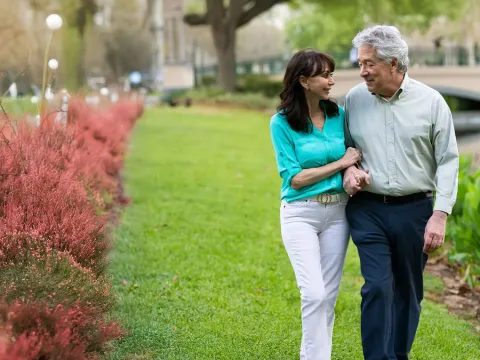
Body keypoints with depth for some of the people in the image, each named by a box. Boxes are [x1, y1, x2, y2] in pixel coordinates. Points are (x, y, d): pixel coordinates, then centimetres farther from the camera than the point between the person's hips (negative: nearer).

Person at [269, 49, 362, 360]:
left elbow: (352, 157, 8)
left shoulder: (339, 115, 2)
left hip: (337, 211, 4)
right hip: (300, 214, -4)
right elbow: (295, 179, -11)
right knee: (315, 294, -13)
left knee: (329, 294, 8)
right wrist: (340, 163, -11)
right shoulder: (282, 123, -9)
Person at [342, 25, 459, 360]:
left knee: (408, 291, 11)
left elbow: (447, 161, -3)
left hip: (414, 210, 0)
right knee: (378, 287, -11)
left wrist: (440, 215, -10)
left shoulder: (430, 101, -5)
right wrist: (348, 168, -8)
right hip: (368, 210, 0)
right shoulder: (354, 99, 1)